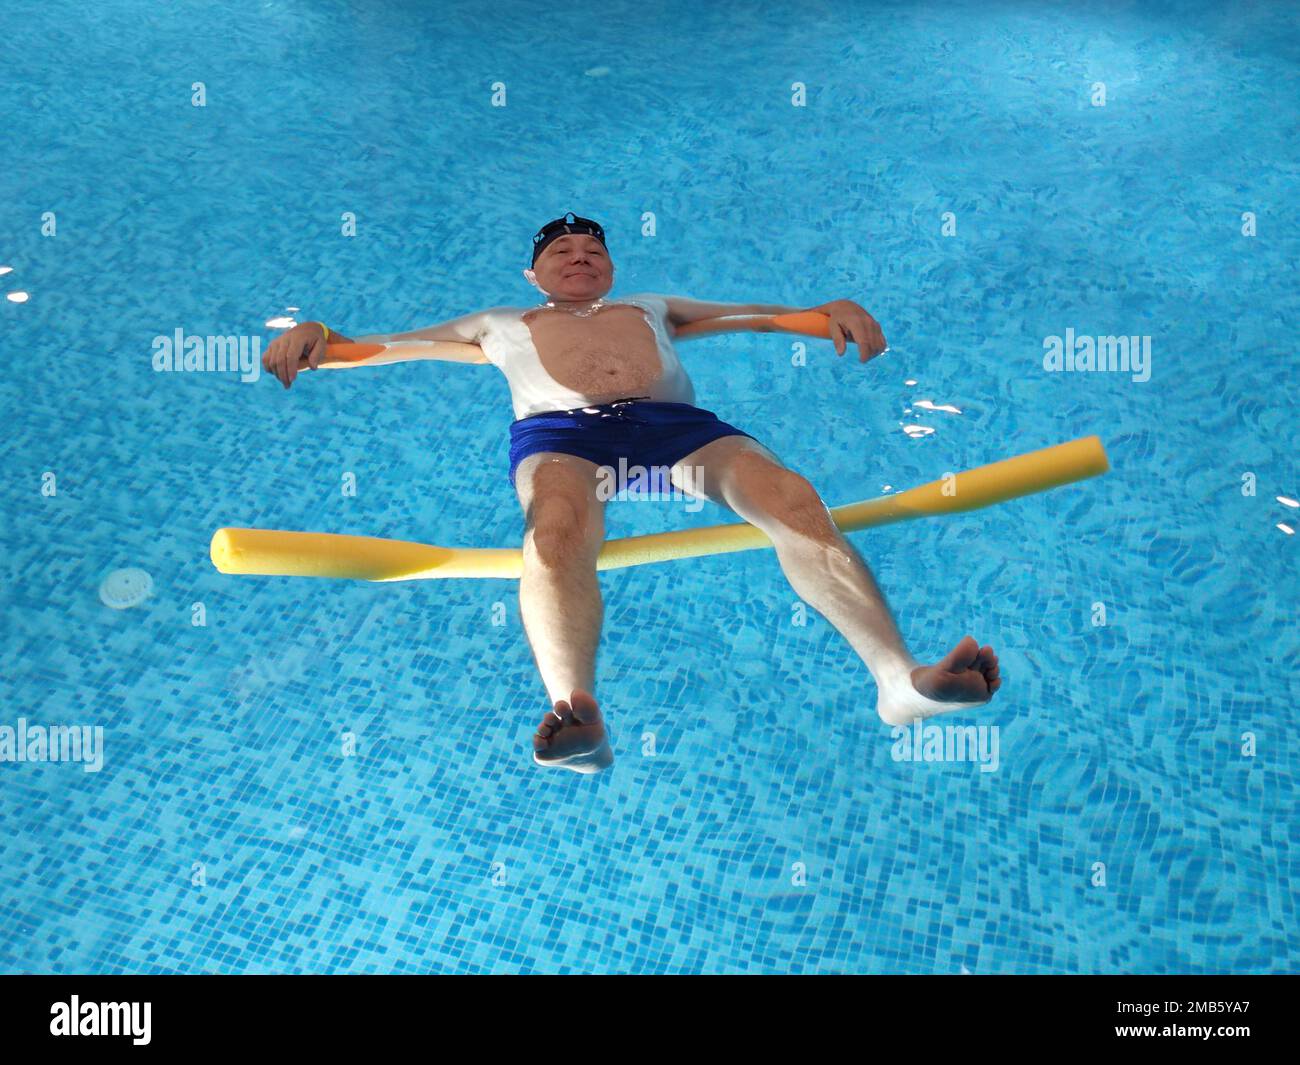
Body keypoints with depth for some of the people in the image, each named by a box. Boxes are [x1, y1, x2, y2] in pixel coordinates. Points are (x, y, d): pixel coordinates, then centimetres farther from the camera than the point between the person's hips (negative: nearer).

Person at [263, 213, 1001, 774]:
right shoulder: (500, 325, 37)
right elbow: (384, 345, 32)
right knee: (558, 532, -40)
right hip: (560, 431, -1)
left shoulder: (653, 308, 40)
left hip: (674, 422, 2)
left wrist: (831, 310, 13)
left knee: (795, 503, -28)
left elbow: (756, 314, 32)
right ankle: (575, 712, -60)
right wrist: (316, 337, 13)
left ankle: (899, 675, -40)